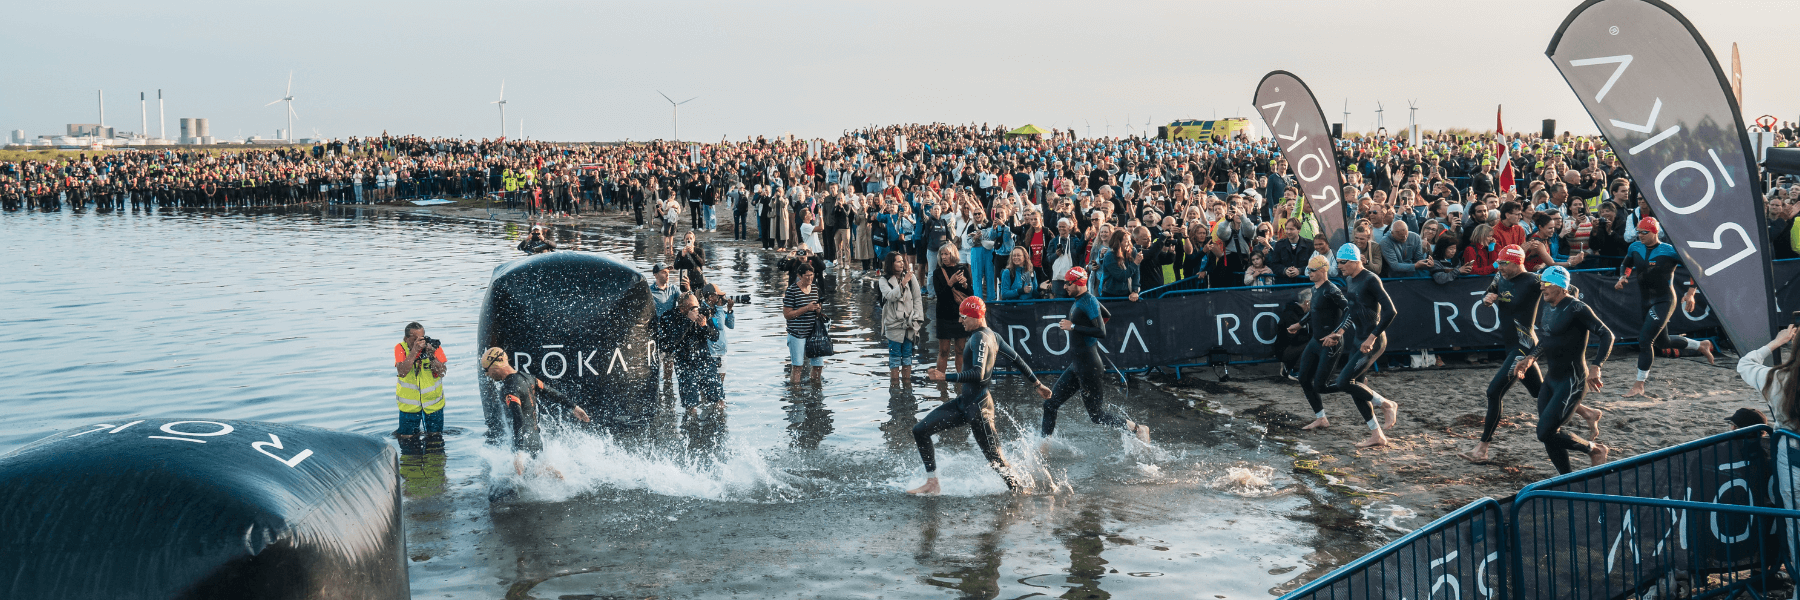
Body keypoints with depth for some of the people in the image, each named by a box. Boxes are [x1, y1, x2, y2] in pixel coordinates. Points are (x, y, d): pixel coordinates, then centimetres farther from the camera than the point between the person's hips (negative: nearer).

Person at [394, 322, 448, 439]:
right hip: (409, 402, -1)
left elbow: (441, 373, -16)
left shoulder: (434, 347, -11)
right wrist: (414, 351, -33)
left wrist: (431, 355, -30)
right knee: (407, 437, 3)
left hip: (433, 401, 1)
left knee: (435, 436, 7)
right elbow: (402, 372, -26)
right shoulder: (401, 348, -12)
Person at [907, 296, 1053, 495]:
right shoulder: (992, 335, 10)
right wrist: (1037, 384, 25)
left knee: (996, 459, -1)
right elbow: (1017, 360, 16)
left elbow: (979, 374, -30)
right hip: (964, 402, 10)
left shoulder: (979, 338, -19)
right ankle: (932, 484, 9)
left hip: (977, 407, -10)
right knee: (920, 430, 5)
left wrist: (946, 377, -32)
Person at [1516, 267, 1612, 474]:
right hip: (1551, 379, 9)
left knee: (1545, 432, -13)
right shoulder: (1545, 306, 8)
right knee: (1549, 434, 9)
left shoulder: (1576, 308, -18)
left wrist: (1595, 367, -28)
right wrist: (1530, 359, 10)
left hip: (1572, 381, -9)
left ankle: (1593, 449, 10)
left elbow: (1606, 335, -19)